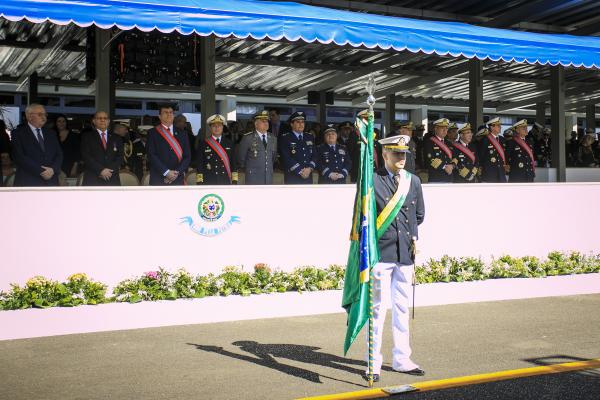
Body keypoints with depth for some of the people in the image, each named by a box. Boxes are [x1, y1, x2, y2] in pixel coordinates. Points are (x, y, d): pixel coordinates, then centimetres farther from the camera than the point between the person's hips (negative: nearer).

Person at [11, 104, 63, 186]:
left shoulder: (51, 134, 19)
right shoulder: (18, 133, 3)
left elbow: (59, 154, 13)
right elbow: (19, 157, -8)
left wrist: (53, 169, -7)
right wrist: (40, 172, -14)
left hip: (51, 182, 4)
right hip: (28, 183, -4)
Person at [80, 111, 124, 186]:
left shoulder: (117, 138, 18)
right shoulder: (87, 136, 10)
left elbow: (120, 157, 9)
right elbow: (86, 156, -1)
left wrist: (110, 170, -8)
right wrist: (100, 170, -12)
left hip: (112, 180, 2)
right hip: (92, 180, -2)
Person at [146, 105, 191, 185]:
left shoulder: (182, 134, 16)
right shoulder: (152, 133, 7)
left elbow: (187, 156, 10)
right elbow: (151, 155, -3)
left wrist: (177, 172, -5)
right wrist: (166, 172, -11)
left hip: (178, 179, 3)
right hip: (158, 180, -2)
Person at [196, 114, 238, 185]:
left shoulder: (229, 143, 9)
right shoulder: (203, 144, 3)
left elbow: (233, 163, 10)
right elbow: (199, 165, 2)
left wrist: (234, 181, 4)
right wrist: (199, 183, -4)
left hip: (226, 183, 2)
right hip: (208, 183, -2)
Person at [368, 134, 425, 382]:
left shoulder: (413, 181, 10)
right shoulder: (372, 180, -6)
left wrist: (411, 236, 12)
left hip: (405, 253, 5)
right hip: (381, 253, -5)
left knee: (402, 308, 13)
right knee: (378, 308, -1)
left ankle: (401, 360, 23)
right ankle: (374, 364, 8)